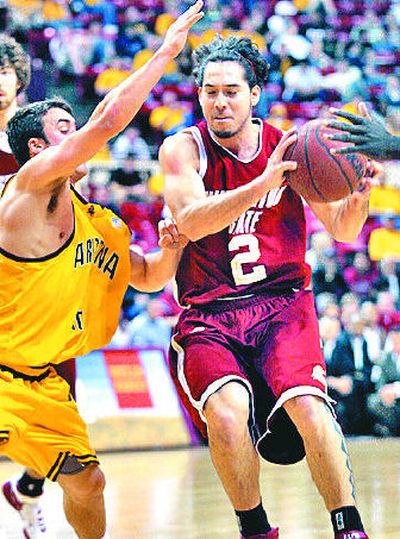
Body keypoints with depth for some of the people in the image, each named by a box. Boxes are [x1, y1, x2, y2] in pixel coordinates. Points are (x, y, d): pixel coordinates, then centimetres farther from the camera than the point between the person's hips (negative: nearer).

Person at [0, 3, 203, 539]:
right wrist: (167, 51, -15)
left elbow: (148, 277, 27)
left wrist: (170, 250, 4)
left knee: (87, 482, 17)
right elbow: (108, 121, -21)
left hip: (45, 387, 9)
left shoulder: (96, 223, 13)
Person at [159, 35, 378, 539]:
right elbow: (191, 221, -21)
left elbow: (343, 230, 4)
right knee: (228, 410, -28)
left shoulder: (288, 148, 2)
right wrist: (264, 183, -33)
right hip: (208, 314, -1)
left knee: (308, 405, -25)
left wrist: (359, 194, -20)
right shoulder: (184, 149, -2)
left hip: (282, 303, 1)